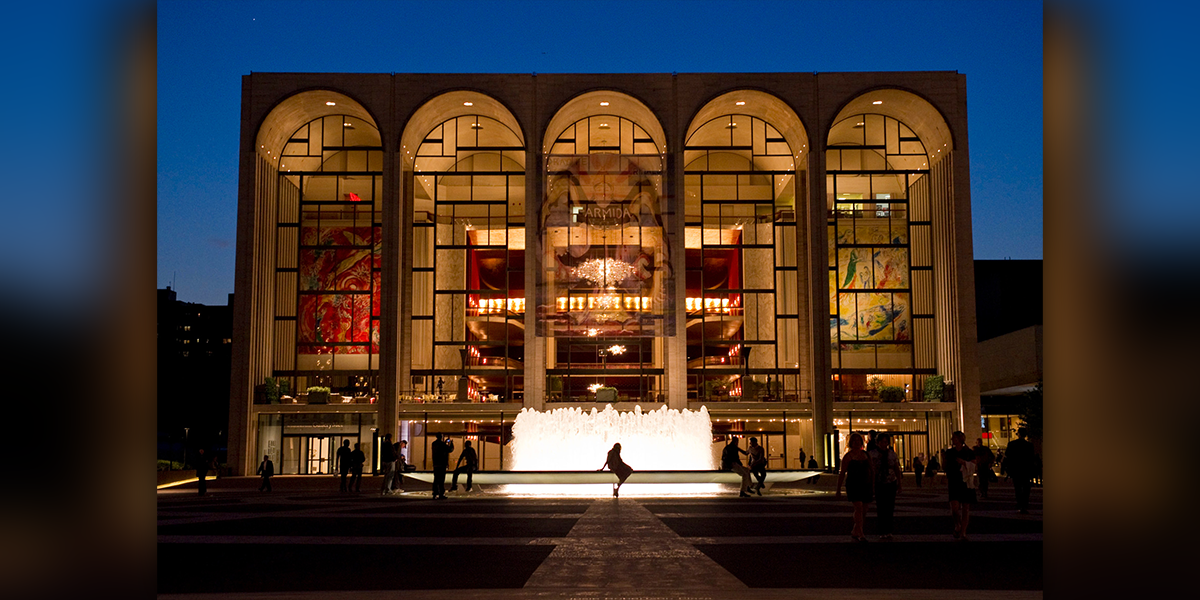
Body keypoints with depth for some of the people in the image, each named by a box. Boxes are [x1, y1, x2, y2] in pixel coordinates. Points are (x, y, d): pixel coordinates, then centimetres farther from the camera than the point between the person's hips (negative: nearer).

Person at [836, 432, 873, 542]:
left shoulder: (866, 455, 10)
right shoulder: (848, 456, -2)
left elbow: (871, 471, 16)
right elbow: (842, 473, -1)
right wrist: (838, 490, -1)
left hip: (865, 485, 5)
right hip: (853, 484, -5)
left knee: (864, 511, 7)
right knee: (858, 507, -19)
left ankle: (854, 532, 22)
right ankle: (860, 534, -20)